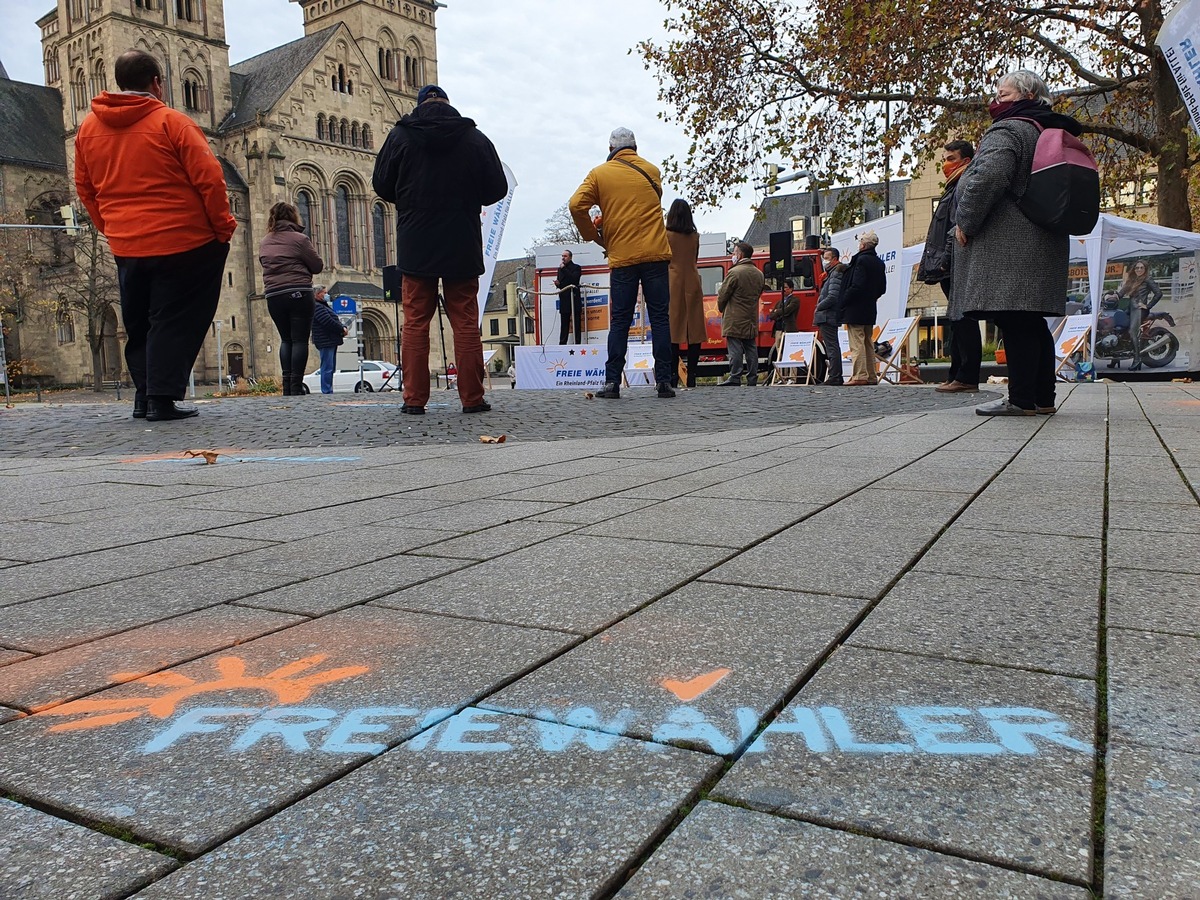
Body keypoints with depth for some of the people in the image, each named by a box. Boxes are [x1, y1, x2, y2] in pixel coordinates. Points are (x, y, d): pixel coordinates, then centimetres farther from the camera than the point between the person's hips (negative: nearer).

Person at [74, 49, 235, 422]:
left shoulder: (88, 127, 10)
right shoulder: (171, 122, -8)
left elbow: (85, 187, 16)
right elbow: (209, 180, -11)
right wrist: (223, 228, -1)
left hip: (125, 247, 5)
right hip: (182, 242, -5)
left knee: (139, 325, 17)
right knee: (175, 322, 1)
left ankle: (144, 395, 20)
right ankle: (162, 398, -3)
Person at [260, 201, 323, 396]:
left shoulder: (264, 243, 12)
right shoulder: (299, 239, -6)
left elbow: (266, 265, 20)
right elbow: (318, 266, -2)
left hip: (274, 296, 5)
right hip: (299, 294, -5)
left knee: (286, 340, 14)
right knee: (300, 340, -3)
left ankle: (287, 384, 6)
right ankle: (296, 385, -8)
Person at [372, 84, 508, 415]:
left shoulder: (400, 136, 1)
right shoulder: (475, 138, 1)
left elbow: (382, 185, 6)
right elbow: (497, 189, 5)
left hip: (416, 245, 0)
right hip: (463, 246, 0)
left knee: (415, 322, 4)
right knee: (465, 322, 3)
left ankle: (414, 398, 4)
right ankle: (472, 398, 4)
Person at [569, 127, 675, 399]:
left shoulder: (599, 174, 5)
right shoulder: (651, 171, 13)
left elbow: (577, 205, -6)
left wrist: (595, 236, 7)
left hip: (622, 257, -1)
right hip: (656, 254, 1)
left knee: (619, 321, 4)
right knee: (660, 318, 2)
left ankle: (612, 381, -1)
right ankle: (664, 380, -1)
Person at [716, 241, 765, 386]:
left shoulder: (735, 272, -12)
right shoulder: (759, 274, 12)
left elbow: (723, 294, -8)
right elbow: (758, 294, 15)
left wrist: (722, 309, 10)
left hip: (735, 319, -7)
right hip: (752, 319, 7)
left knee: (735, 349, -6)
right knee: (751, 349, 8)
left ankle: (734, 378, -8)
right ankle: (752, 379, 10)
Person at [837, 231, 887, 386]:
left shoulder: (861, 260, -14)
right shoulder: (879, 263, 13)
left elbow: (857, 286, -21)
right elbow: (882, 288, 17)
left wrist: (843, 302, -13)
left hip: (855, 309, -9)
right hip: (870, 310, 9)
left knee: (857, 343, -8)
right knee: (868, 343, 13)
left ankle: (860, 376, -10)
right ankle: (871, 376, 15)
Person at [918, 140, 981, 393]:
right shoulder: (953, 189, 24)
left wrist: (945, 258, -22)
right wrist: (929, 263, 19)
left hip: (958, 267, -10)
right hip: (950, 269, 10)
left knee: (962, 321, -11)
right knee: (958, 322, 11)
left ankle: (967, 378, -11)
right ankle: (956, 376, 15)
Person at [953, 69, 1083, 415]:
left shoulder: (1007, 131, -8)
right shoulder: (1049, 132, 24)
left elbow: (988, 177, -25)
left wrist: (965, 222, -14)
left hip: (1008, 245, -10)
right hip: (1044, 241, 10)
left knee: (1013, 321, -11)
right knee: (1032, 322, 11)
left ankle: (1021, 400, -11)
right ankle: (1043, 398, 14)